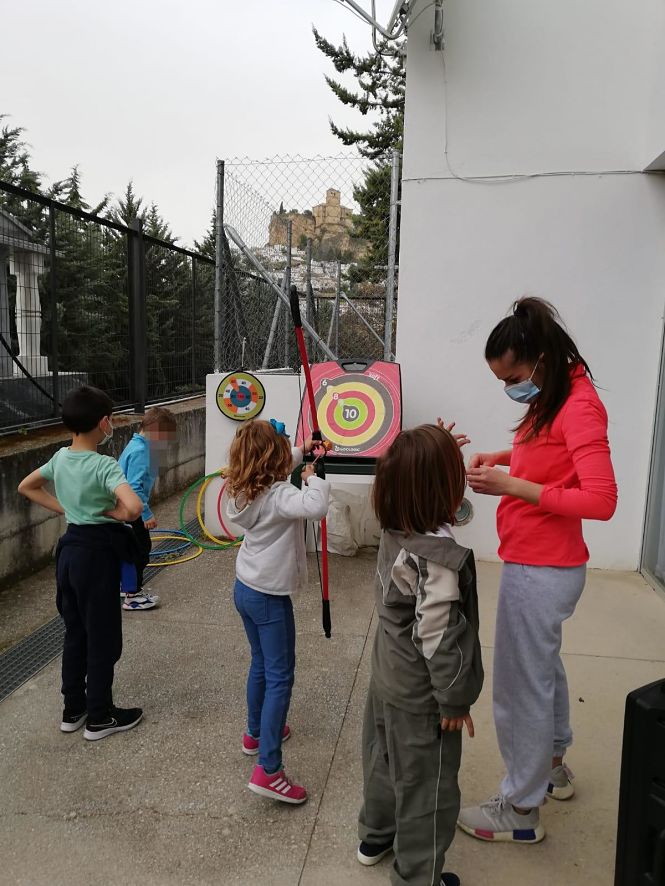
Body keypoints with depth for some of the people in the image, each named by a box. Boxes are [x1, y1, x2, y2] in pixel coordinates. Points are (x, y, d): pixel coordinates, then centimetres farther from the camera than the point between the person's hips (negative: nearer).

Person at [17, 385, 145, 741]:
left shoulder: (60, 457, 2)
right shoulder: (104, 465, -21)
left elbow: (26, 487, 18)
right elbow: (134, 507, -36)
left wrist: (65, 509, 10)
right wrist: (112, 513, -14)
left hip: (70, 547, 8)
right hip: (97, 552, -8)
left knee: (75, 633, 20)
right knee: (103, 638, 7)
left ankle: (73, 709, 33)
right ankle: (100, 717, 21)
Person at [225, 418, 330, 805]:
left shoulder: (247, 490, 1)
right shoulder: (278, 496, -25)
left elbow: (277, 468, 24)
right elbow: (316, 507, -44)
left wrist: (302, 452, 25)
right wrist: (314, 477, -25)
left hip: (245, 588, 9)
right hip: (269, 597, -9)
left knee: (261, 665, 25)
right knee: (280, 678, -2)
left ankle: (257, 732, 43)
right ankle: (268, 770, -1)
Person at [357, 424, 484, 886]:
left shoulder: (395, 533, -8)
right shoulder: (440, 558, -31)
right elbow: (437, 637, -26)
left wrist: (434, 452, 7)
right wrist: (454, 699, -14)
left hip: (388, 678, 8)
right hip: (421, 697, -8)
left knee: (385, 759, 27)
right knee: (426, 787, 13)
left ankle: (377, 836, 49)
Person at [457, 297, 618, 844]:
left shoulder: (578, 405, -21)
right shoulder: (552, 399, 6)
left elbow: (601, 500, -27)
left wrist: (511, 485, -25)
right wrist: (508, 459, 3)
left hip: (540, 571, -10)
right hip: (543, 566, 10)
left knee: (520, 687, 5)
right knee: (543, 667, 26)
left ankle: (521, 810, 25)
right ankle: (553, 767, 48)